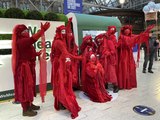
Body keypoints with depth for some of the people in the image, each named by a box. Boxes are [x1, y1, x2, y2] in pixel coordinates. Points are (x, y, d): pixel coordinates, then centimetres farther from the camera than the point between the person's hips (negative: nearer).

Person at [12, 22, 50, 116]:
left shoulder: (25, 41, 15)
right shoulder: (21, 41, -17)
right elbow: (33, 39, -33)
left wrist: (37, 54, 6)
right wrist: (43, 30, -36)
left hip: (29, 66, 10)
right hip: (24, 68, -10)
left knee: (29, 85, 16)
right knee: (25, 86, -3)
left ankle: (29, 104, 30)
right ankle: (25, 109, 9)